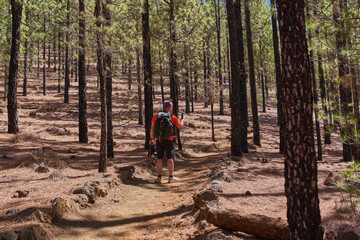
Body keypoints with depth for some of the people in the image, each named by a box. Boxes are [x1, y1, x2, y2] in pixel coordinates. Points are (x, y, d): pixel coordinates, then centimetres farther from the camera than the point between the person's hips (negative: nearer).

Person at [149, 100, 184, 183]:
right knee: (170, 158, 2)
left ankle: (159, 177, 3)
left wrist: (151, 139, 8)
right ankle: (171, 177, 1)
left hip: (159, 140, 2)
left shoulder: (156, 115, 1)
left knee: (159, 158, 6)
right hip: (169, 140, -2)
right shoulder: (173, 117, -4)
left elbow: (152, 128, 0)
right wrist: (182, 121, 24)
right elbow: (180, 127, 4)